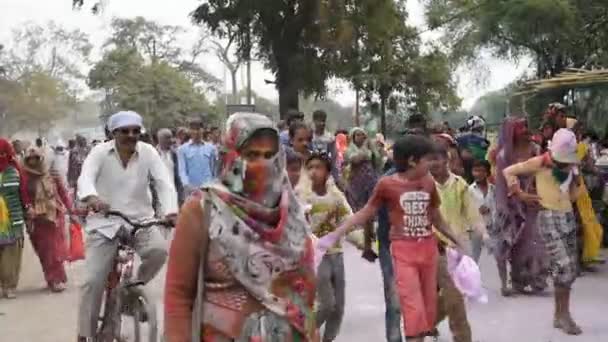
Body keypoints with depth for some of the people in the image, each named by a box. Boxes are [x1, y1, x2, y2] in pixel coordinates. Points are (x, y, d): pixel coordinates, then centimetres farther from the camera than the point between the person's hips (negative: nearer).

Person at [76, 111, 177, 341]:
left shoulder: (148, 152, -3)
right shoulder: (100, 152, -6)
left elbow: (164, 183, -14)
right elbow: (85, 177, -23)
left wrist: (170, 210, -34)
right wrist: (91, 197, -47)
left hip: (141, 220, 1)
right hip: (105, 222, -1)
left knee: (159, 250, -28)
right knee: (92, 281, -6)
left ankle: (136, 285, 4)